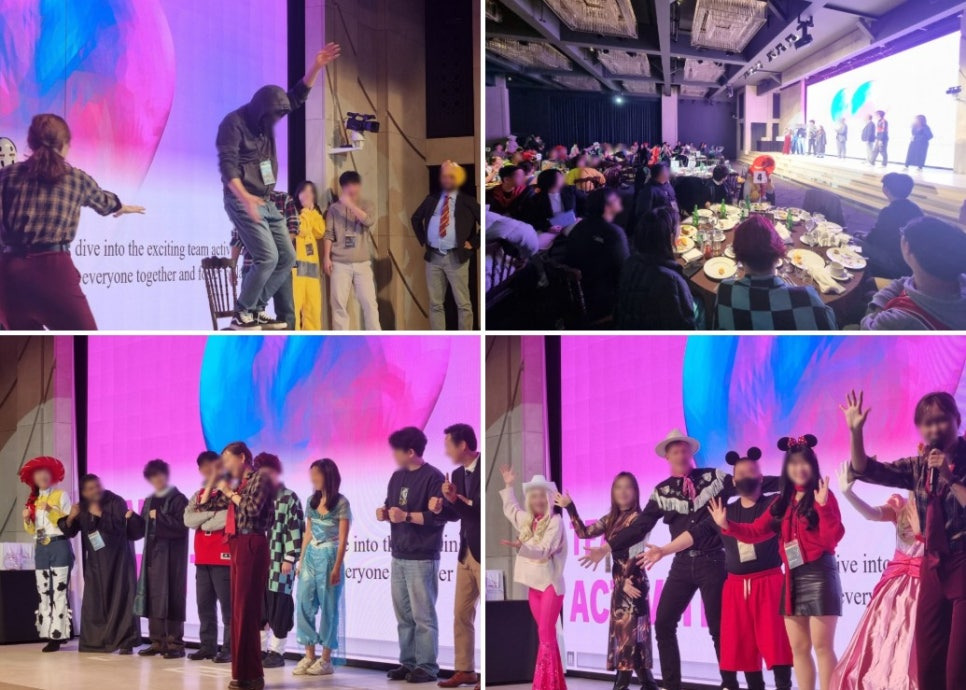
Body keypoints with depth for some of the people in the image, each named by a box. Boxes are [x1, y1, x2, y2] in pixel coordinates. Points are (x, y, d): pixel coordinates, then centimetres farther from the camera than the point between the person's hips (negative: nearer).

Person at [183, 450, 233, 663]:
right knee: (204, 604, 8)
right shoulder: (198, 495, 17)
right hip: (202, 558, 7)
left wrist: (202, 522, -5)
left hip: (223, 557, -7)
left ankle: (229, 648, -5)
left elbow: (229, 519, -19)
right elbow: (188, 520, 4)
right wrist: (212, 514, -9)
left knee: (227, 604, -6)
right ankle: (207, 646, 14)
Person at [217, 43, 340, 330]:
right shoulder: (233, 123, -14)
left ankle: (257, 309, 12)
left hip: (265, 202, 9)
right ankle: (242, 315, -7)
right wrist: (245, 197, -37)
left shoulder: (265, 119, 9)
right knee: (267, 257, -18)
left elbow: (297, 97, 15)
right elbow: (227, 166, -23)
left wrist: (316, 67, 3)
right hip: (242, 200, -9)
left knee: (287, 257, 6)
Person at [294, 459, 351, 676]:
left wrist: (337, 567, -15)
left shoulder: (341, 503, -7)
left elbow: (343, 539, -9)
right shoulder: (311, 501, 10)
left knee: (328, 608, -1)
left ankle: (326, 660, 3)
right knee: (304, 605, 1)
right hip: (311, 557, 6)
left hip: (329, 557, -6)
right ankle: (309, 656, 7)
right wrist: (301, 560, 11)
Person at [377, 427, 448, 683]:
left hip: (422, 558, -7)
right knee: (403, 615, 9)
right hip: (399, 556, 7)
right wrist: (384, 512, 1)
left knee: (423, 615, -5)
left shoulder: (433, 477, -9)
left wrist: (406, 516, -20)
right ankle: (407, 663, 14)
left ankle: (427, 667, -3)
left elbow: (439, 516, -16)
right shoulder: (397, 477, 14)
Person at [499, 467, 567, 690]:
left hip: (550, 582, -7)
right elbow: (509, 509, 32)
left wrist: (519, 546, -31)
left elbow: (544, 550, -20)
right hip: (533, 583, 7)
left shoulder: (555, 521, -10)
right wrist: (508, 486, 29)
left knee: (546, 634, -13)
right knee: (547, 634, 8)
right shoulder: (526, 520, 11)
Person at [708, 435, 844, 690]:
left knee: (822, 646, -8)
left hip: (820, 574, -7)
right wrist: (727, 525, 2)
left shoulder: (822, 495, -5)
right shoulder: (783, 501, 14)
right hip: (793, 578, 7)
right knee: (799, 648, 9)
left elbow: (832, 538, -14)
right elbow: (757, 532, 15)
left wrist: (823, 506, -26)